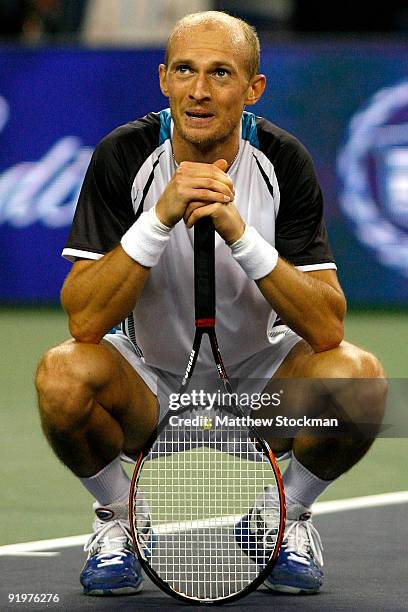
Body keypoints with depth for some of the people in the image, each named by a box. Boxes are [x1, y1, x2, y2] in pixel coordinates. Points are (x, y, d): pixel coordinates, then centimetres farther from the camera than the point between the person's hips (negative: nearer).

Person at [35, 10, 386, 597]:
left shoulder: (284, 163, -15)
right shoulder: (125, 157, -17)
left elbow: (327, 328, -22)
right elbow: (84, 321, -24)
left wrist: (239, 232, -34)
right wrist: (161, 216, -35)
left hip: (259, 378, 1)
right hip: (148, 383, -1)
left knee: (358, 375, -30)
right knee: (63, 375, -33)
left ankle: (288, 517, 1)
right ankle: (118, 518, -1)